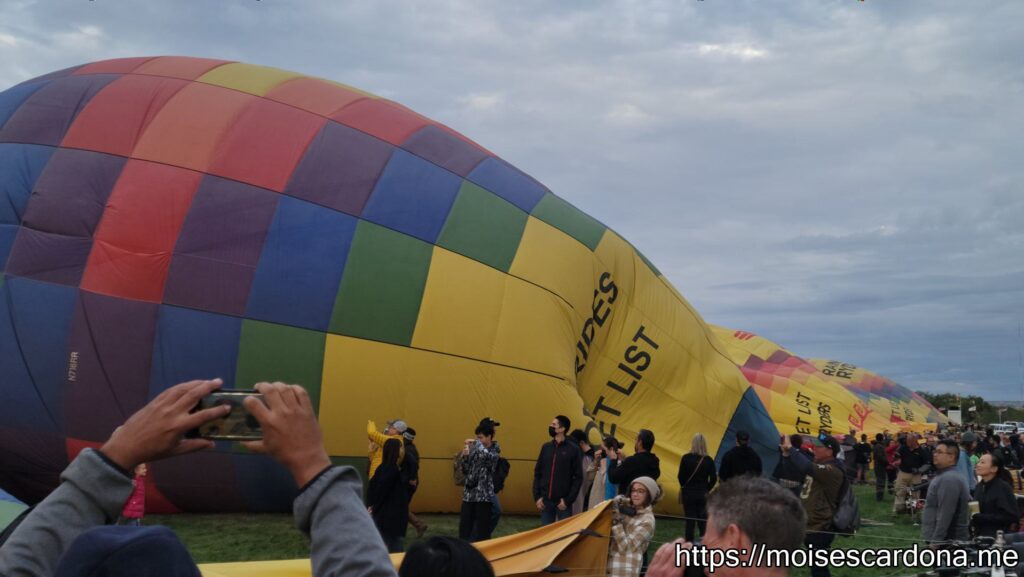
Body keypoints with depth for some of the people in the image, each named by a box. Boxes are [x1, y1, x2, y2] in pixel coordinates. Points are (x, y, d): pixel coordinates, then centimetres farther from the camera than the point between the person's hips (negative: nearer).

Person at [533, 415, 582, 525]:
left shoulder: (572, 449, -4)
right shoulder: (546, 447, 8)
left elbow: (578, 477, -4)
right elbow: (537, 473, 11)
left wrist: (568, 500, -10)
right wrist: (537, 497, 1)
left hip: (562, 501, -4)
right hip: (545, 501, 4)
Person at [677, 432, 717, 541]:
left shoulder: (686, 458, -10)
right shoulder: (708, 460, -7)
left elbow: (680, 476, -7)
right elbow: (713, 479, -5)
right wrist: (706, 489, 10)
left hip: (688, 493, -1)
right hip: (702, 494, 1)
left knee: (690, 520, 6)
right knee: (703, 520, 10)